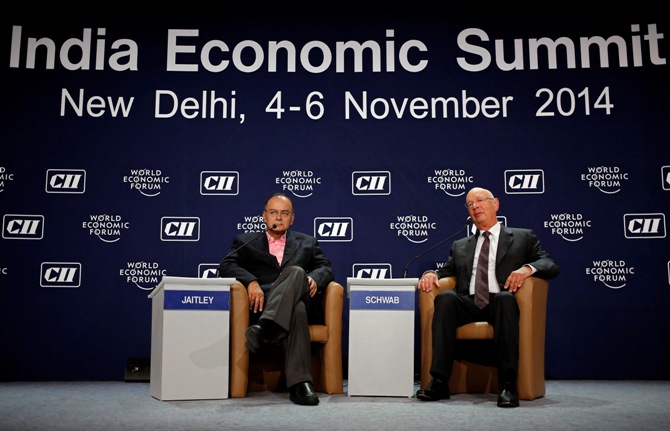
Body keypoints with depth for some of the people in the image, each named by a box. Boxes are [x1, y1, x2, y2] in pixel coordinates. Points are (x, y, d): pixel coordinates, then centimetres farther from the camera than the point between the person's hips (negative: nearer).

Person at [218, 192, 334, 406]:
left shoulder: (307, 242, 29)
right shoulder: (246, 241, 24)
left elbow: (325, 268, 14)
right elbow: (226, 266, 6)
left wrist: (314, 278, -12)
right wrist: (251, 281, -15)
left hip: (299, 300, 1)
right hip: (261, 304, -1)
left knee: (297, 272, -36)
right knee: (297, 310, -38)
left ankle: (263, 329, -53)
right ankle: (299, 383, -47)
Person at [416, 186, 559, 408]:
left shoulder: (523, 237, 19)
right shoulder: (460, 246, 29)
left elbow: (551, 265, 8)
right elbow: (446, 271, 21)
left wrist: (527, 268, -14)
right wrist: (431, 274, -3)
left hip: (501, 302, -2)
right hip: (468, 304, 2)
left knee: (505, 297, -38)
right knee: (446, 297, -31)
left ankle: (508, 385, -37)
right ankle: (439, 382, -34)